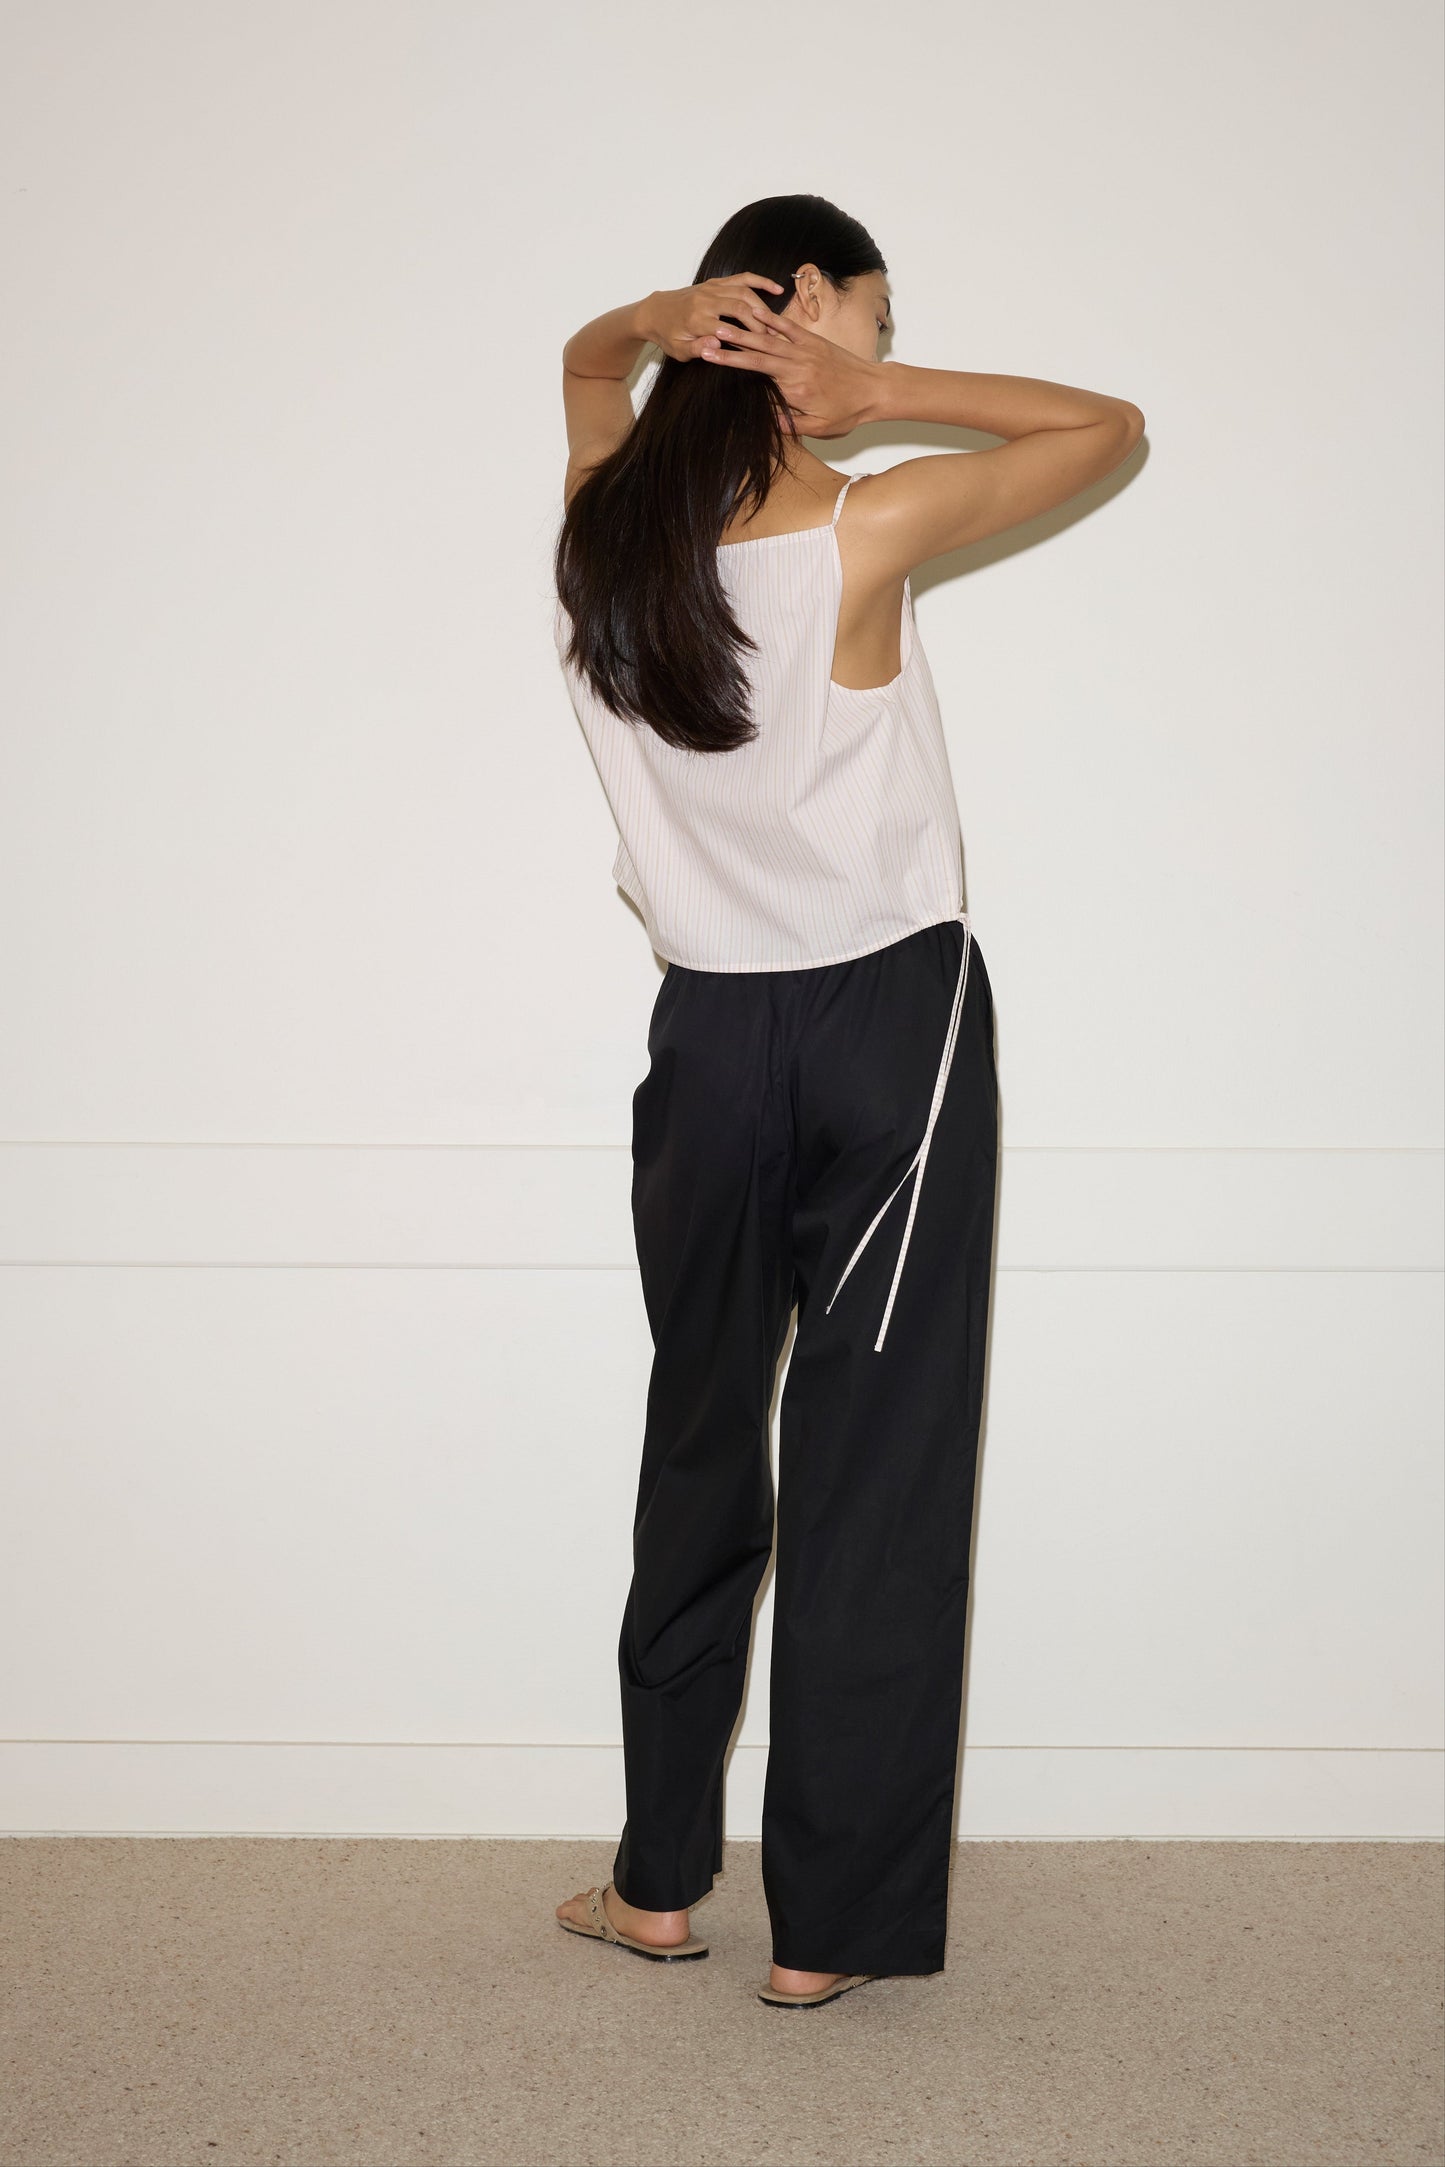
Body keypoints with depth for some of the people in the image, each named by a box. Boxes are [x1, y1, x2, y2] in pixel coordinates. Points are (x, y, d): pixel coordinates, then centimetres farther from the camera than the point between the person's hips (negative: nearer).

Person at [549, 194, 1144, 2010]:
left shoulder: (602, 524, -2)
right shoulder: (864, 531, -15)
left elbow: (583, 361, 21)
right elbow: (1110, 426, -2)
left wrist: (658, 319, -1)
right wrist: (874, 391, -9)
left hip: (709, 1038, 5)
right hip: (892, 1031, -4)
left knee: (699, 1444, 16)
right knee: (873, 1468, 3)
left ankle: (659, 1879, 24)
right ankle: (833, 1925, 11)